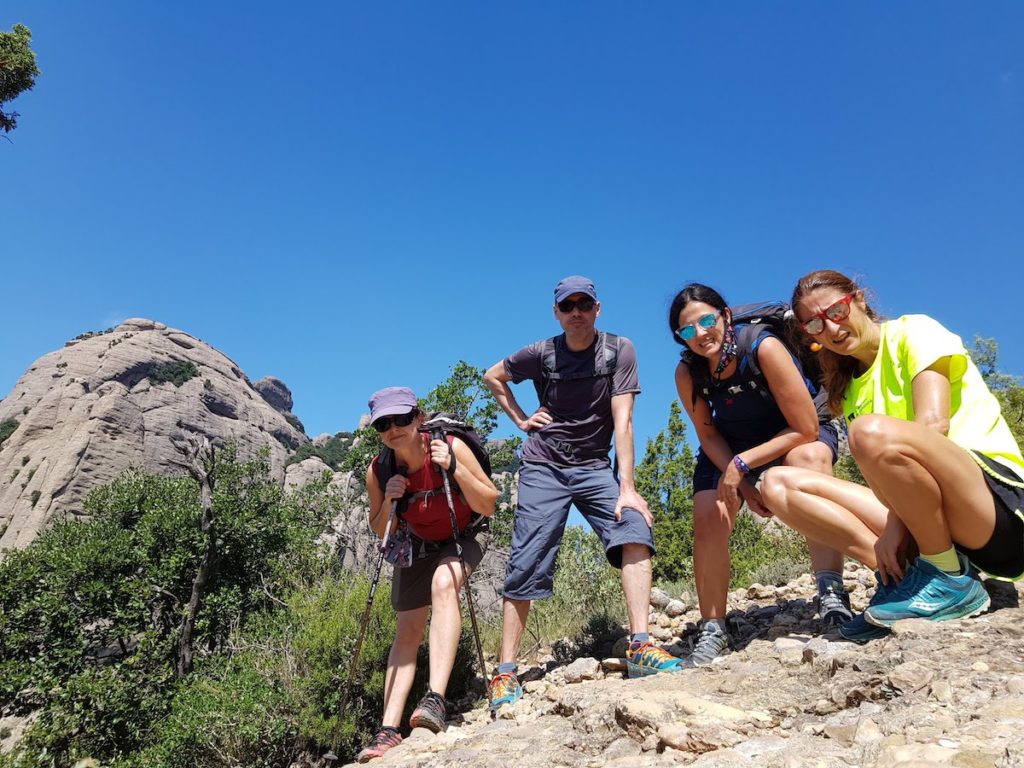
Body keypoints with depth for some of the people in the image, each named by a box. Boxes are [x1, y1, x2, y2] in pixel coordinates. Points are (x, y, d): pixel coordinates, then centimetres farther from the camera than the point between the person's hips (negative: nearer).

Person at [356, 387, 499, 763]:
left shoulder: (451, 447, -26)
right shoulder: (378, 471, -18)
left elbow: (489, 506, -22)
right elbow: (380, 533, -4)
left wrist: (453, 467, -35)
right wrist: (388, 501, -25)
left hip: (461, 537, -3)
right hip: (416, 545, 4)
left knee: (443, 583, -34)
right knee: (407, 632, 0)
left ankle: (436, 698, -39)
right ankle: (389, 730, 5)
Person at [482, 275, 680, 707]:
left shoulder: (619, 350, -7)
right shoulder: (542, 354, -2)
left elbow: (622, 420, -13)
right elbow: (493, 376, 16)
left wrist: (627, 488, -20)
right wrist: (521, 420, 5)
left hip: (595, 467, 0)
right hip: (543, 468, 0)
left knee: (635, 530, -24)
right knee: (525, 567, -5)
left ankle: (640, 646, -22)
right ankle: (506, 671, 3)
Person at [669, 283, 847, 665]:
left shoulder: (763, 347, -32)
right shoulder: (687, 373, -19)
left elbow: (806, 429, -29)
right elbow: (708, 436, -6)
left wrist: (742, 465, -32)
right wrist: (742, 483, -18)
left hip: (798, 433, -3)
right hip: (730, 445, 4)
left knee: (808, 457, -38)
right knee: (709, 520, -13)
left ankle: (831, 592, -38)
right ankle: (712, 631, 4)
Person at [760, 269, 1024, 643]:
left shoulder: (913, 331, 0)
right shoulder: (850, 389, 18)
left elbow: (933, 424, -15)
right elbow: (882, 479, 8)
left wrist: (896, 523, -19)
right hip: (926, 521, 6)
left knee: (873, 432, -34)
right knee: (780, 484, -4)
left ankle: (951, 581, -15)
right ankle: (901, 573, -11)